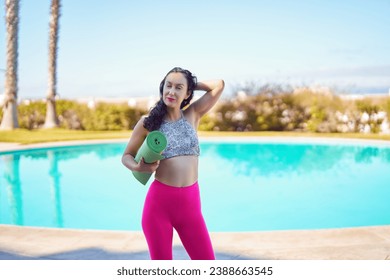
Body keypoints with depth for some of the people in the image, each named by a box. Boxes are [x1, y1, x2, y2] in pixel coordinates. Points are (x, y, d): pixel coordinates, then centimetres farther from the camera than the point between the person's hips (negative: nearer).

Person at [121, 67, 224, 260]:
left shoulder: (192, 115, 6)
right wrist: (138, 168, -12)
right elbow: (126, 156, 8)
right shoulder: (148, 122, 1)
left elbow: (219, 85, 7)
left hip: (190, 202, 2)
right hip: (159, 201, -2)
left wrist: (192, 84, 12)